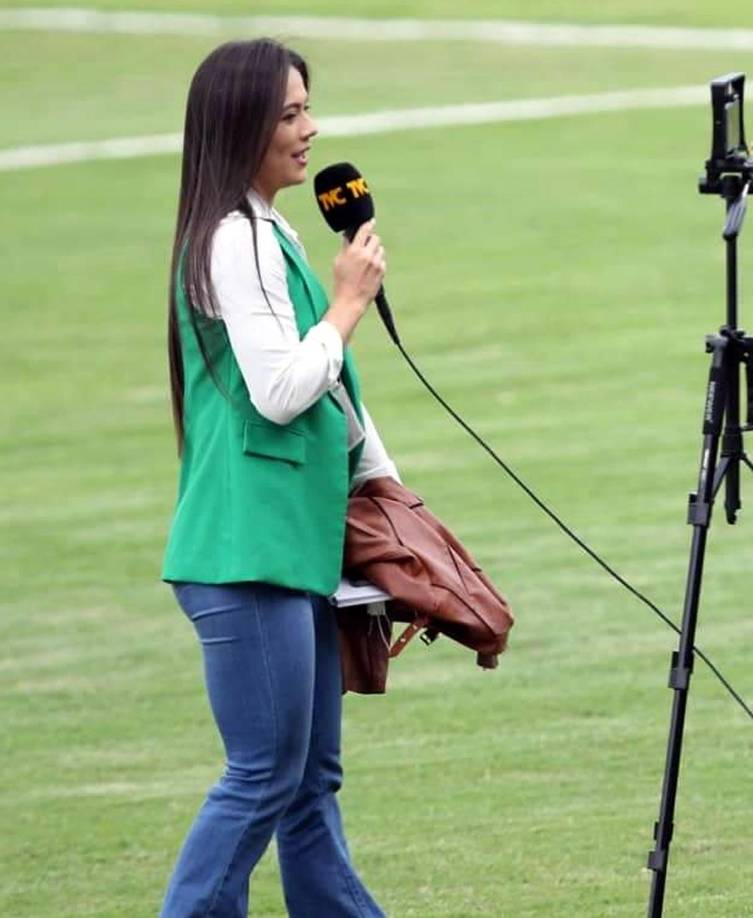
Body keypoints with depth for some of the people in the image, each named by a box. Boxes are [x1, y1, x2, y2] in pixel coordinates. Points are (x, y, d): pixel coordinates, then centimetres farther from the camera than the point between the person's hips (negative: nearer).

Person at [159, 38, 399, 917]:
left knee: (311, 780, 11)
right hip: (248, 553, -10)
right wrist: (350, 301, -10)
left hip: (297, 546, 10)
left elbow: (332, 391, 23)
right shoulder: (233, 243, -13)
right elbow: (279, 391, -20)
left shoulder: (275, 237, 18)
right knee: (264, 778, -10)